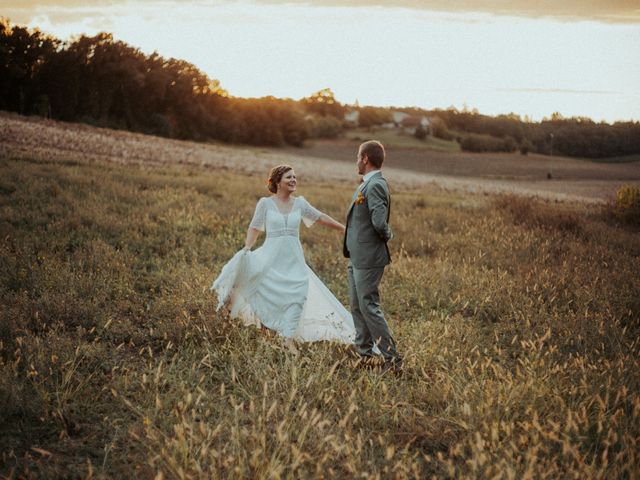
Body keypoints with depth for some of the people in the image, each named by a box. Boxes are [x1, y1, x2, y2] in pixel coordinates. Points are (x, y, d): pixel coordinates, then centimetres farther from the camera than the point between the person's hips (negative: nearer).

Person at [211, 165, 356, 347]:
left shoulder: (299, 203, 8)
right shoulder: (266, 203, 0)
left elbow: (320, 217, 18)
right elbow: (255, 228, 0)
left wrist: (344, 229, 21)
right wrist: (246, 248, -16)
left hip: (294, 260, 3)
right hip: (271, 258, -2)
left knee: (297, 296, -6)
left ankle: (289, 340, 2)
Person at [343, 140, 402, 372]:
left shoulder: (375, 185, -20)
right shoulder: (367, 184, 13)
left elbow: (379, 222, -27)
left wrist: (388, 235, -9)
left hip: (368, 257, -10)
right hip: (357, 256, 10)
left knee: (369, 306, -7)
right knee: (357, 306, 16)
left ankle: (392, 357, -1)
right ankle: (364, 352, 26)